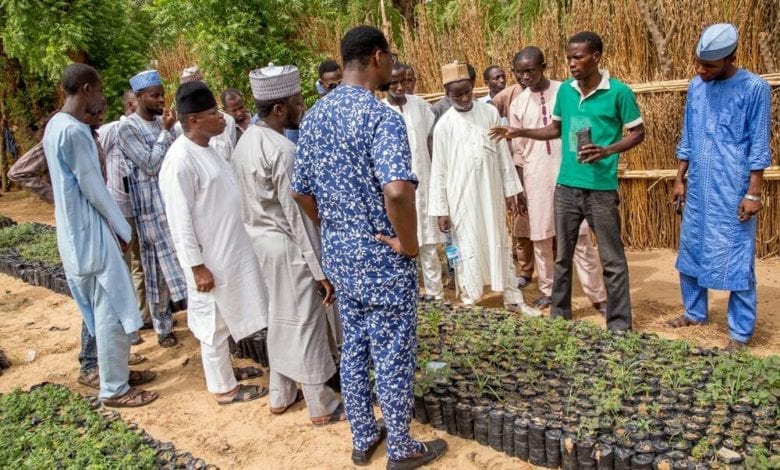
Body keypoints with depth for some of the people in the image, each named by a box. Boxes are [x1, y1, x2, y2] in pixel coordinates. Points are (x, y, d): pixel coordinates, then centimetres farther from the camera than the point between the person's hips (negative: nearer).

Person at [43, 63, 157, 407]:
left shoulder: (57, 125, 10)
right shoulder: (73, 131, -21)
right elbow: (93, 188, -17)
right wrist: (123, 229, -6)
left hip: (80, 231, 10)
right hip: (90, 233, -10)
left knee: (104, 309, 19)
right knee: (112, 311, -1)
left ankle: (115, 371, 32)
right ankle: (114, 389, 10)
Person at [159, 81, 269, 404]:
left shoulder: (206, 148, 7)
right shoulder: (180, 160, -22)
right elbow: (181, 220, -21)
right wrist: (197, 266, -20)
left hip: (229, 247, 9)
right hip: (209, 256, -9)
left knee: (225, 316, 21)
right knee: (215, 321, 5)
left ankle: (222, 367, 39)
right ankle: (224, 387, 20)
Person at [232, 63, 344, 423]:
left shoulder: (245, 143, 5)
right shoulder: (283, 150, -22)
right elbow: (298, 215, -22)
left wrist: (259, 231, 20)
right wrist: (320, 269, -18)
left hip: (261, 239, 9)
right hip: (289, 245, -9)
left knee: (280, 318, 20)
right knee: (306, 322, 3)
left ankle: (280, 395, 33)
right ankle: (322, 406, 17)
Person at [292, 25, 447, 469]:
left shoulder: (314, 116, 5)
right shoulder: (381, 116, -20)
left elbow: (302, 191, 11)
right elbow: (397, 190, -34)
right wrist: (409, 242, -19)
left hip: (339, 254, 7)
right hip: (383, 258, -7)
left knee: (354, 349, 19)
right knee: (393, 354, 7)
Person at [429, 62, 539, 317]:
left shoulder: (490, 113, 0)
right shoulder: (444, 124, -6)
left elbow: (503, 154, 5)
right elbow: (439, 169, -5)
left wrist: (510, 190, 5)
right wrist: (441, 210, -6)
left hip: (491, 193, 3)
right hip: (461, 197, -2)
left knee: (500, 244, 13)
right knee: (467, 249, 4)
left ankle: (513, 298, 25)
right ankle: (469, 302, 18)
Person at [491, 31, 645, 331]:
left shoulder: (619, 92, -9)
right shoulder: (564, 90, 6)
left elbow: (638, 132, -3)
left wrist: (607, 151, -19)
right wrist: (520, 132, 7)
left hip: (601, 189, -5)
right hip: (566, 187, 5)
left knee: (612, 260, 4)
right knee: (563, 256, 14)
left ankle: (619, 324, 16)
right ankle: (559, 316, 28)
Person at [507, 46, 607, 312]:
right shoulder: (517, 105, 4)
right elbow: (518, 151, 7)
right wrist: (518, 188, 6)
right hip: (536, 179, 2)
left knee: (580, 237, 0)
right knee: (540, 238, 8)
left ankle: (598, 295, 7)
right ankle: (547, 291, 22)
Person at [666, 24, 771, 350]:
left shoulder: (755, 88, -9)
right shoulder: (696, 86, 7)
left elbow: (759, 146, -9)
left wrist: (753, 193, -11)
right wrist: (680, 179, 13)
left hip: (734, 192, -6)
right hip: (698, 189, 6)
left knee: (736, 261, 0)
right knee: (690, 251, 14)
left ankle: (740, 332, 10)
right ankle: (695, 312, 31)